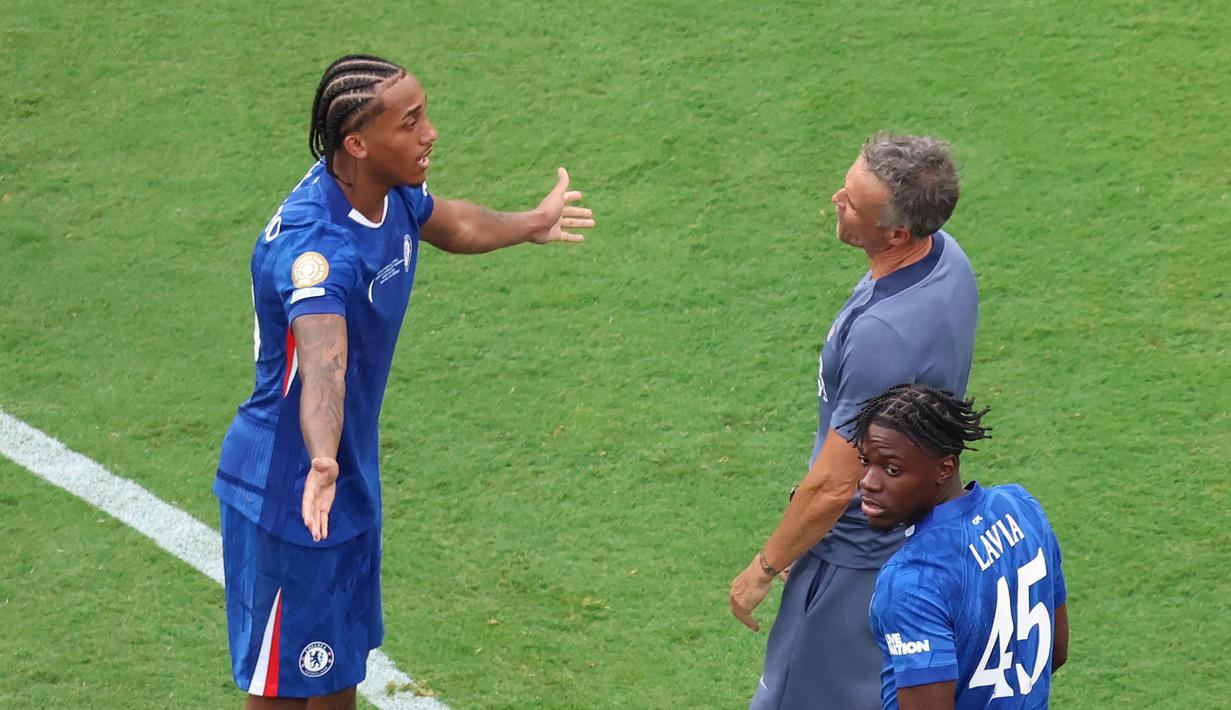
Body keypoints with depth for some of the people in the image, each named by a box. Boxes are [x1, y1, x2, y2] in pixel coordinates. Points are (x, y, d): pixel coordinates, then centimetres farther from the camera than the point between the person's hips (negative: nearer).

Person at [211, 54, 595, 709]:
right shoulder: (315, 245, -33)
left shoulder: (392, 194, -3)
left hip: (353, 480, 9)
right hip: (290, 497, -9)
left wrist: (530, 225, 40)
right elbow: (323, 360, -52)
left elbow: (449, 222, 22)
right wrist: (322, 463, -69)